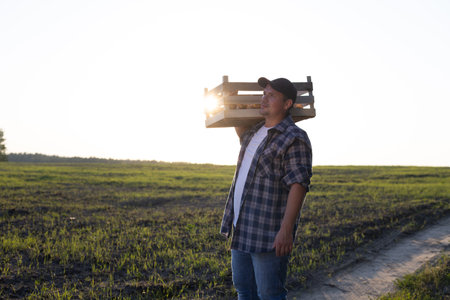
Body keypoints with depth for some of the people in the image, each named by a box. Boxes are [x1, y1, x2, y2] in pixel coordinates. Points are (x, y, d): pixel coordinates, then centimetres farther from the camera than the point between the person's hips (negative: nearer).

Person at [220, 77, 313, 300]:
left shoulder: (295, 139, -12)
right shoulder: (256, 132, 14)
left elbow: (298, 186, -19)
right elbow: (242, 133, 41)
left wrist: (286, 230, -25)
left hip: (269, 232, -9)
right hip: (243, 229, 9)